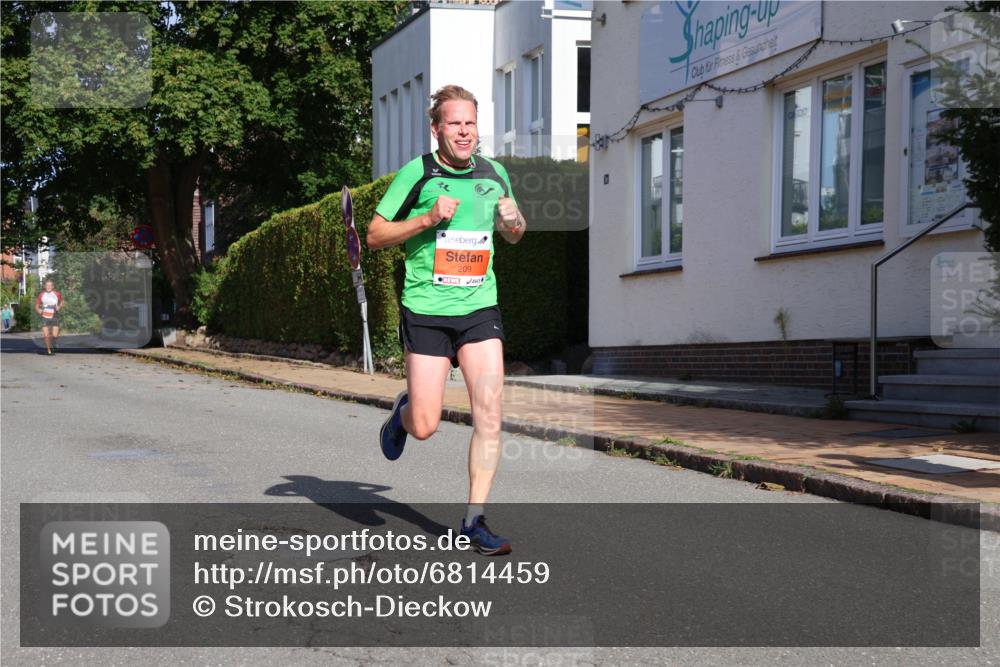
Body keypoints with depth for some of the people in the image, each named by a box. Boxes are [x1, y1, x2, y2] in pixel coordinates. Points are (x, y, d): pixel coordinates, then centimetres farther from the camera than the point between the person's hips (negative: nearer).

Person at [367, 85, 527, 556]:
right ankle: (402, 411, 36)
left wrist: (515, 221, -2)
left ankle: (474, 520, 3)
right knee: (425, 427, -2)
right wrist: (427, 219, -16)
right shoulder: (416, 173, -4)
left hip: (480, 308, 3)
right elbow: (375, 235, -1)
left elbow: (512, 235, 22)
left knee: (490, 413, -9)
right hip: (426, 310, -3)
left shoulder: (495, 173, 8)